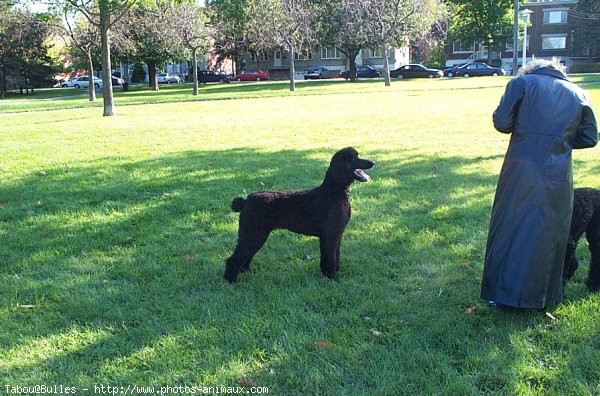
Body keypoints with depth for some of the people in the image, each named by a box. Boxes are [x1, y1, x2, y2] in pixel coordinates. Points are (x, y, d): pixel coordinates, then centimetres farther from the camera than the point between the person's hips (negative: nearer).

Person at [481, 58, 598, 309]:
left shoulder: (522, 83, 4)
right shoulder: (578, 94, 12)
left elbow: (501, 123, -4)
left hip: (521, 171, -2)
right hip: (559, 176, 2)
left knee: (510, 230, 7)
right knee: (548, 235, 12)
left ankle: (504, 293, 12)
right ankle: (543, 296, 21)